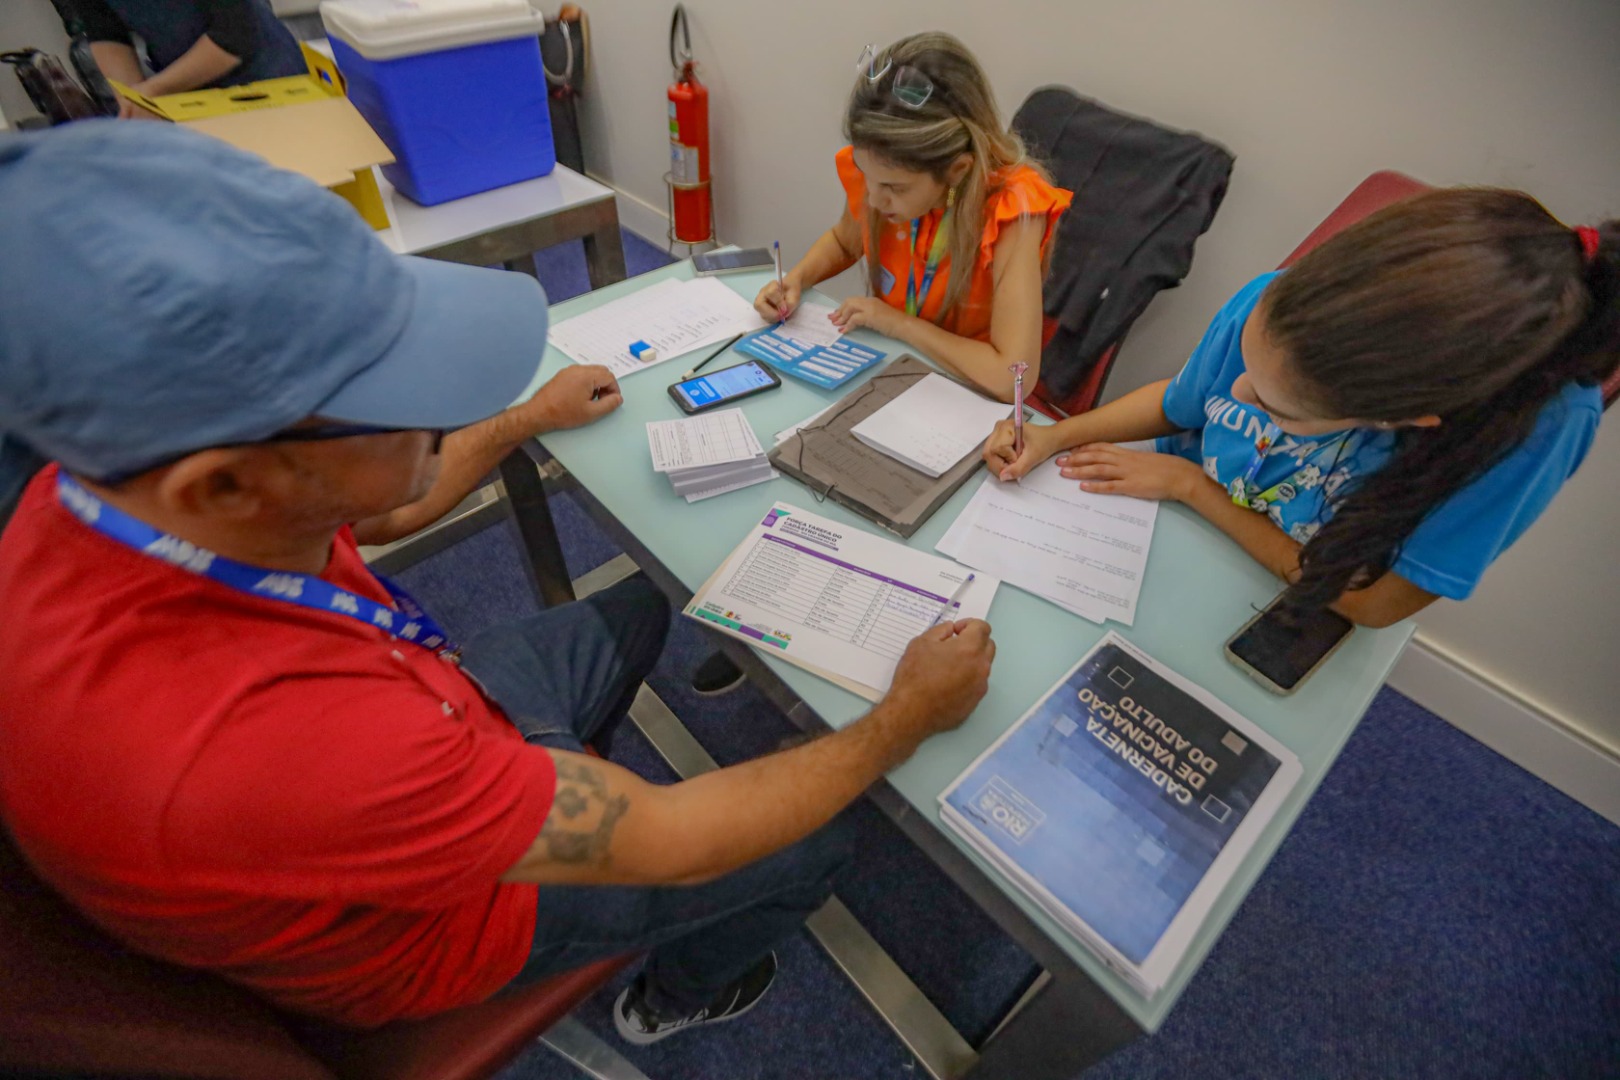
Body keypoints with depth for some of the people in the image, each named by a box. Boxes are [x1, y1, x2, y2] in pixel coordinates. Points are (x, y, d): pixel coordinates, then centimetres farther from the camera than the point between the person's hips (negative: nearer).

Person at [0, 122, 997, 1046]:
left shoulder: (118, 469, -21)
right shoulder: (251, 741, -47)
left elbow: (379, 512, 1)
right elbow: (671, 842, -35)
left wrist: (531, 417, 14)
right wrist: (910, 716, -22)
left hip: (433, 738, 6)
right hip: (441, 911, -5)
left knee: (639, 609, 20)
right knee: (813, 849, 5)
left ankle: (560, 778, 44)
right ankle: (679, 995, 37)